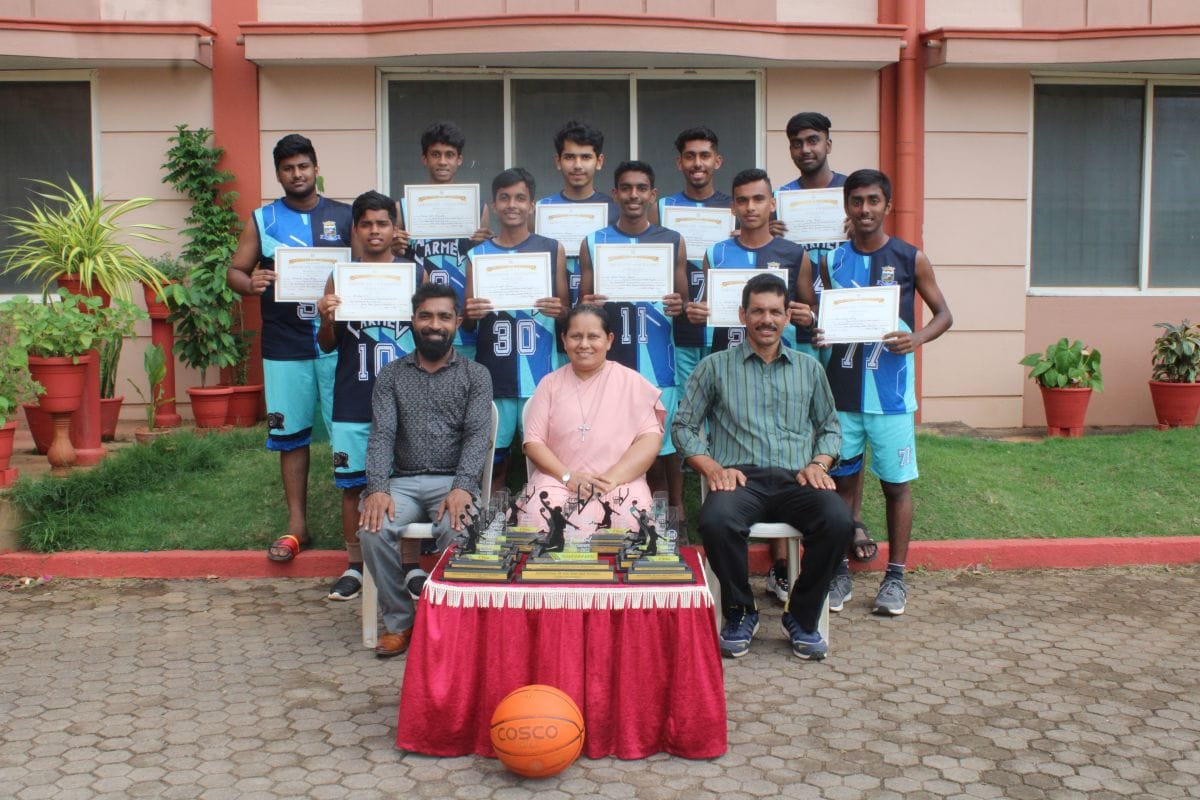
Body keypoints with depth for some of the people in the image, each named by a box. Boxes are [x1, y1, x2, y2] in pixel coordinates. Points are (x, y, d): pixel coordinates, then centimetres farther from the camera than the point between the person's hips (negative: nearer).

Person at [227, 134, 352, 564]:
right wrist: (250, 283, -14)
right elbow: (235, 272, 8)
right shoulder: (262, 220, 10)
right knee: (291, 435, 7)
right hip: (284, 346, 1)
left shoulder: (345, 217, 7)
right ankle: (297, 526, 17)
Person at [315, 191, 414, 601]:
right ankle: (355, 567, 19)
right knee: (353, 485, 6)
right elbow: (327, 345, 10)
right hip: (354, 402, 1)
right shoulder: (340, 277, 7)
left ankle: (411, 566, 16)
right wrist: (326, 319, -11)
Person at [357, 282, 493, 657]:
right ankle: (399, 622, -8)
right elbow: (382, 434, 1)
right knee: (374, 529, -28)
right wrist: (377, 488, -17)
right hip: (403, 481, 2)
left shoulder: (476, 375, 8)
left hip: (454, 480, -2)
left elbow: (477, 435, -5)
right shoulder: (391, 375, 13)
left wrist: (463, 487, -23)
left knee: (457, 529, -33)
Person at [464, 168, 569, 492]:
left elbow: (567, 311, 10)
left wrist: (559, 310, -12)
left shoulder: (552, 250, 7)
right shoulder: (478, 255, 10)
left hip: (539, 375, -1)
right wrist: (471, 314, -9)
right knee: (492, 457, 3)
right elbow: (467, 324, 13)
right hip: (492, 376, 1)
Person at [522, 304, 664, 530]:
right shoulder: (550, 383, 14)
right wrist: (567, 476, -10)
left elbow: (651, 438, 0)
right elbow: (533, 441, 7)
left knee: (631, 521, -33)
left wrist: (613, 477, -14)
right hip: (558, 480, 1)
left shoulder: (630, 381, 9)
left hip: (621, 482, -1)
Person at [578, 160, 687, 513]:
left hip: (657, 364, 0)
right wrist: (586, 307, -13)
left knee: (662, 451, 0)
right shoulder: (593, 243, 8)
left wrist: (679, 307, -10)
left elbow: (684, 304, 13)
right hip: (608, 364, 0)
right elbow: (582, 306, 10)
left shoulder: (673, 242, 9)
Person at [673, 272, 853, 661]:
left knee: (838, 520, -31)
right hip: (740, 479, -2)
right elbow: (684, 426, 9)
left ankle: (802, 617, -7)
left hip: (796, 481, 2)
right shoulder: (715, 367, 13)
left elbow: (829, 428, 21)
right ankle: (740, 612, -8)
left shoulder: (809, 368, 21)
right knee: (716, 520, -37)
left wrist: (818, 463, 0)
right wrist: (713, 468, -7)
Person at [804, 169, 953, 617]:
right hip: (843, 387, 2)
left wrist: (917, 338, -14)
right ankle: (840, 572, 19)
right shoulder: (832, 261, 7)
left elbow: (943, 314, 6)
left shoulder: (910, 259, 0)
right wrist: (818, 332, -9)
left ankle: (895, 576, 17)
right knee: (842, 479, 7)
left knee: (896, 483, 4)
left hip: (890, 390, -2)